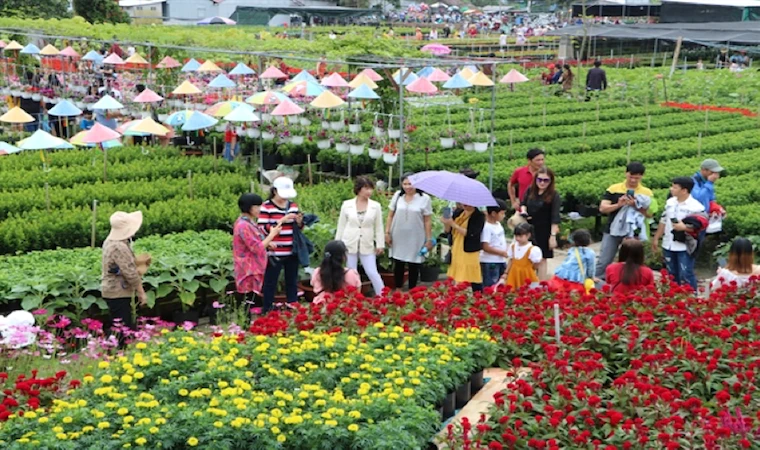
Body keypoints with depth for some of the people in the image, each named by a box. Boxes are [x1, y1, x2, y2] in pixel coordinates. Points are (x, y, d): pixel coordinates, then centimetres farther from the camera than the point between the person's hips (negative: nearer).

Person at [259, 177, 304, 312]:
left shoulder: (293, 205, 9)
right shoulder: (266, 207, -9)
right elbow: (263, 229, -17)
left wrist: (299, 222, -6)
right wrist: (282, 220, -23)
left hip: (292, 253, 6)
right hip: (274, 254, -6)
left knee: (292, 283, 15)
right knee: (270, 284, 4)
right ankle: (267, 312, 14)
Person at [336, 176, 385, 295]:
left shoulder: (376, 206, -1)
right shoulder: (347, 205, -1)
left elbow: (379, 227, 3)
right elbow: (341, 226, 5)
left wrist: (380, 244, -1)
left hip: (367, 246, 0)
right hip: (349, 245, 1)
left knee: (373, 273, -6)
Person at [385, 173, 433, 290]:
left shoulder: (424, 198, -5)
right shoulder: (397, 196, 2)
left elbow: (427, 221, -3)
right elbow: (390, 216, 7)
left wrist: (429, 239, -4)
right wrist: (387, 232, 2)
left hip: (416, 239, -2)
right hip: (398, 237, 2)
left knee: (414, 266, 6)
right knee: (398, 265, 10)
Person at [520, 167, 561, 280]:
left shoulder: (554, 196, -12)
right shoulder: (530, 191, 2)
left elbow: (555, 218, -15)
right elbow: (523, 203, 18)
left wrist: (553, 236, -19)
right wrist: (523, 210, -5)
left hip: (544, 232, -5)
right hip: (529, 229, 5)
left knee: (541, 259, 1)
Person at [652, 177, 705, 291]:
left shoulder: (696, 207, -16)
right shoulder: (670, 202, 5)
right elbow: (663, 221, 14)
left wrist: (684, 227, -26)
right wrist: (656, 238, 16)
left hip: (685, 248, -7)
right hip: (669, 246, 7)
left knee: (685, 275, -5)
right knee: (672, 275, 17)